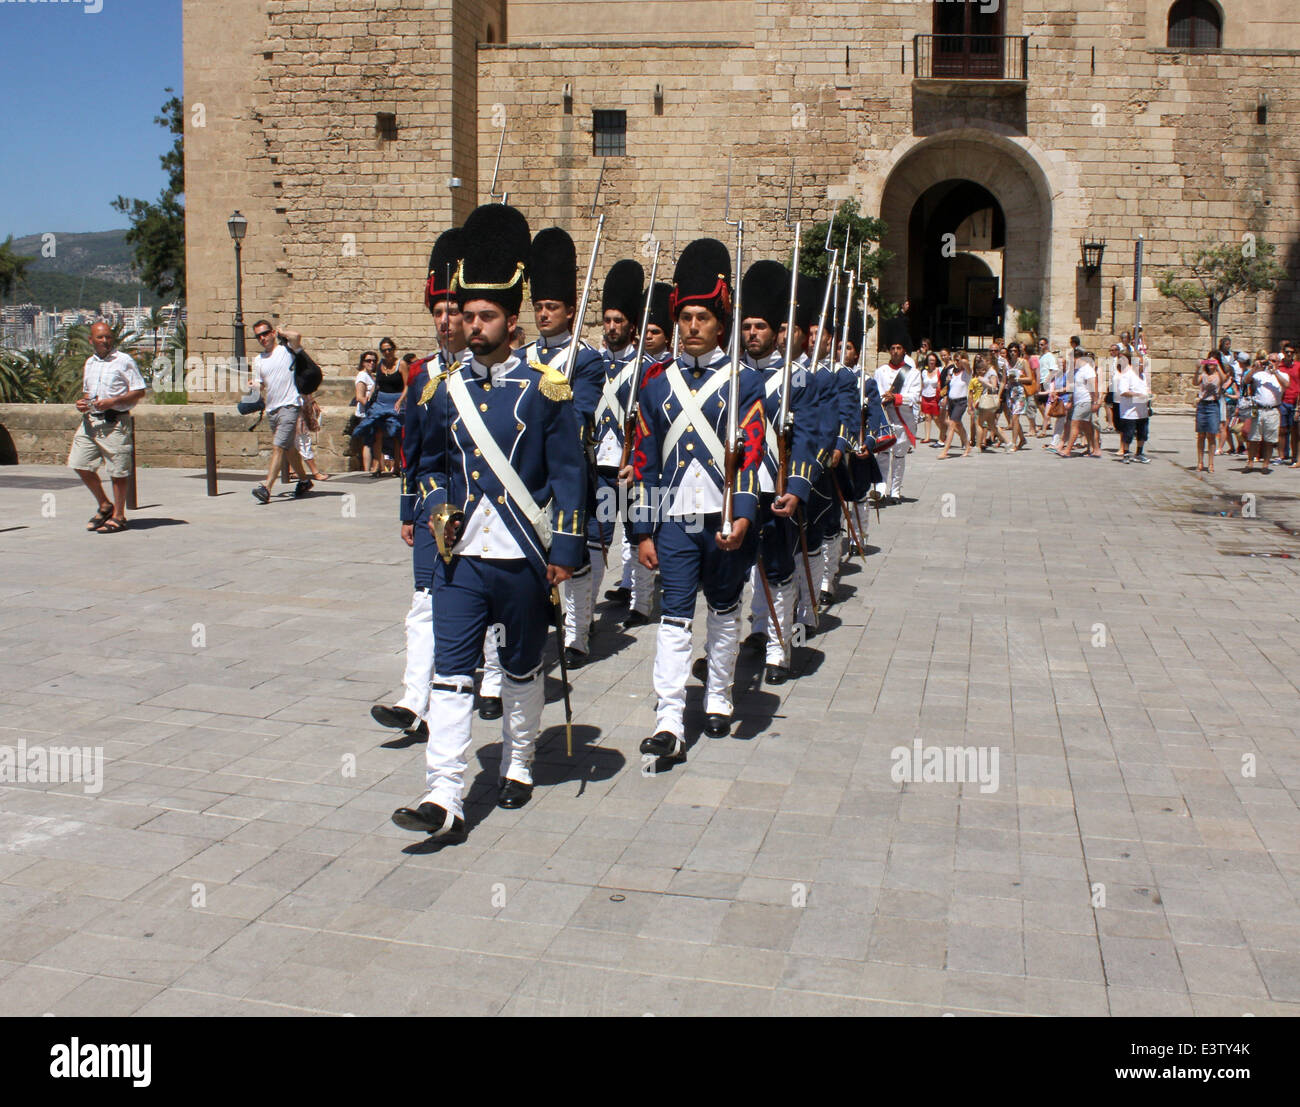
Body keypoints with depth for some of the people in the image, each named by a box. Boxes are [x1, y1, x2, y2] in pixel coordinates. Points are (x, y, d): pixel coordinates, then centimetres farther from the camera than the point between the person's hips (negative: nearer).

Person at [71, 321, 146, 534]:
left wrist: (112, 401, -17)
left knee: (117, 471, -2)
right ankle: (104, 506, 21)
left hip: (116, 422, -7)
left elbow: (139, 392, -7)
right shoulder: (89, 363, 17)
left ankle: (118, 516, 10)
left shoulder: (124, 361, -3)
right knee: (80, 464, 4)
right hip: (90, 420, 7)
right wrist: (82, 402, 6)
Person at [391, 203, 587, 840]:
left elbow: (569, 472, -3)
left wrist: (565, 550, -7)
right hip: (459, 554, 2)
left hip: (523, 555, -2)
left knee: (522, 669, 13)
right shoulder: (445, 387, 5)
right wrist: (438, 507, -2)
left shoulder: (546, 388, -5)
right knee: (451, 673, -4)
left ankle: (518, 767, 34)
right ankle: (445, 800, -4)